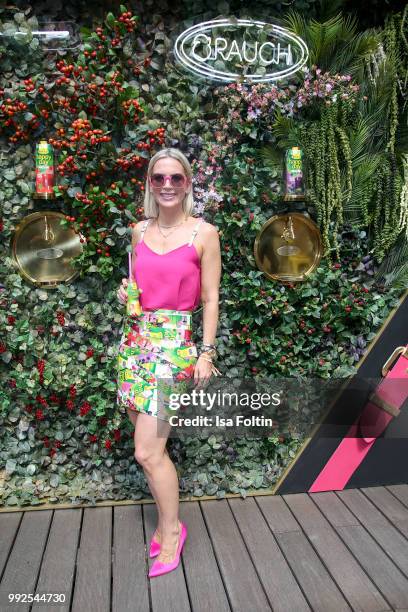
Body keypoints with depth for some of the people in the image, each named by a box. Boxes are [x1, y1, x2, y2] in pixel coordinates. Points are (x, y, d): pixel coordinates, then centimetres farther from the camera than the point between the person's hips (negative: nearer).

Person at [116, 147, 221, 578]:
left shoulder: (204, 233, -4)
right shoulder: (140, 231, 10)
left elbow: (210, 299, -3)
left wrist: (207, 353, -6)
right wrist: (124, 293, -1)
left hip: (175, 345, -5)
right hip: (136, 341, 5)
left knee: (147, 452, -7)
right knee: (151, 445, 11)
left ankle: (171, 529, 17)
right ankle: (166, 521, 31)